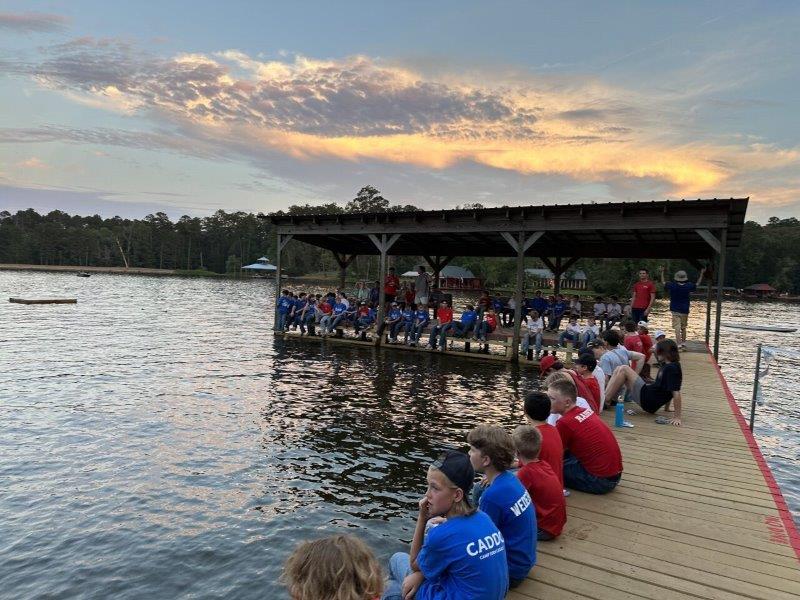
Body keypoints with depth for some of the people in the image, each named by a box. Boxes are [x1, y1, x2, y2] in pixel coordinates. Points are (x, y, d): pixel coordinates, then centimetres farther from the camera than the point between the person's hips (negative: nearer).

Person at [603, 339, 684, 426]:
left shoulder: (672, 368, -17)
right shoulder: (668, 366, 13)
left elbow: (676, 393, -23)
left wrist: (677, 417, -24)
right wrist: (666, 408, 19)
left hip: (647, 400, -10)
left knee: (624, 369, -14)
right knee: (619, 369, 6)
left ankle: (604, 401, -12)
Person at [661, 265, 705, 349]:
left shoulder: (672, 286, -10)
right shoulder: (688, 286, -5)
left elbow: (663, 282, 7)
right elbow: (697, 284, 14)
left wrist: (662, 272, 15)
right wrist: (702, 273, 24)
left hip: (675, 311, -3)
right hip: (685, 311, 3)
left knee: (677, 328, -7)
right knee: (683, 328, 18)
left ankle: (679, 345, -16)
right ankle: (683, 343, 29)